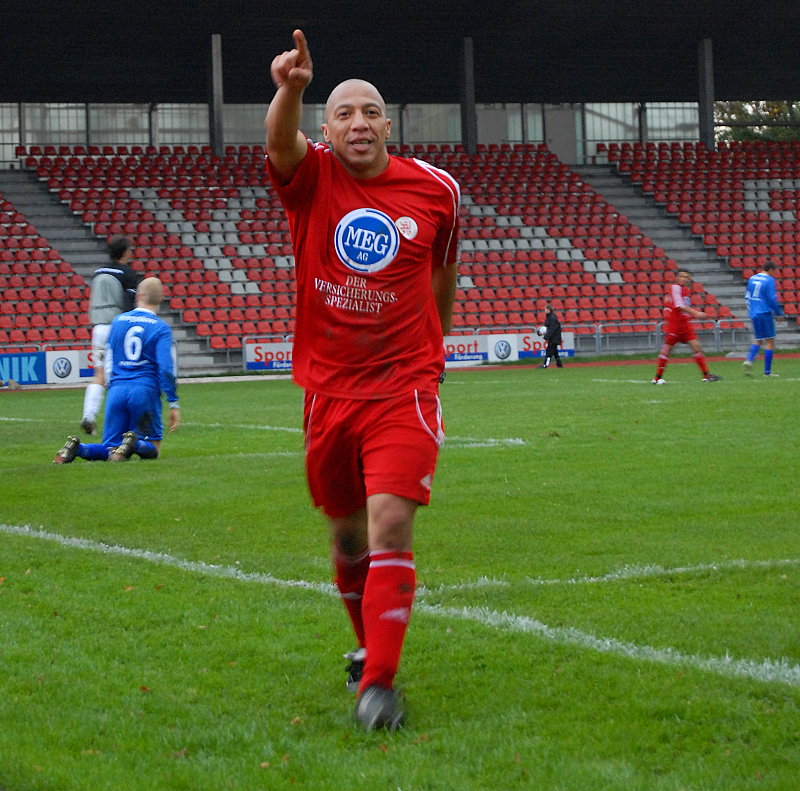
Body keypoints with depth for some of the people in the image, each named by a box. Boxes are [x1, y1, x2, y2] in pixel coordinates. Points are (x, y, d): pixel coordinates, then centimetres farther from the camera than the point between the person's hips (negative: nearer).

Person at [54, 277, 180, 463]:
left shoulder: (118, 321, 13)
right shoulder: (161, 327, 0)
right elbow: (166, 368, -8)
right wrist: (174, 404, -7)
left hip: (117, 390, 3)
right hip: (145, 391, -3)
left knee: (109, 448, 10)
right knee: (151, 449, 8)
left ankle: (76, 448, -20)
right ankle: (134, 443, -26)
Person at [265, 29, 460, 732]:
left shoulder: (434, 190, 1)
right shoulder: (312, 178, -3)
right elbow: (281, 140, -27)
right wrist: (291, 89, -49)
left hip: (404, 387, -2)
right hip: (328, 387, 2)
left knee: (390, 523, -17)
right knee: (346, 531, 14)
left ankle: (379, 681, -14)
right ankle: (368, 644, 39)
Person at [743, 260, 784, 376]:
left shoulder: (751, 278, 11)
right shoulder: (769, 280, -9)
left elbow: (747, 297, 17)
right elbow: (772, 299, -12)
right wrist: (779, 313, -1)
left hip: (753, 314, 6)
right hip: (765, 314, -6)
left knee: (758, 340, 17)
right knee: (770, 341, 2)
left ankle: (749, 360, -9)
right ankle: (767, 371, -1)